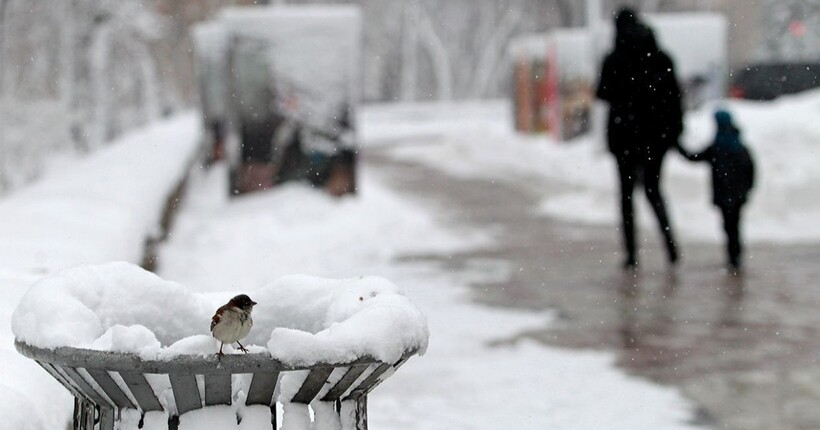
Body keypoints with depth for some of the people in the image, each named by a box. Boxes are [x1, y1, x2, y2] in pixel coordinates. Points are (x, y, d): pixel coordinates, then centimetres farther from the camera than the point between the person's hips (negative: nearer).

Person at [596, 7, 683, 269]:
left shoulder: (614, 61, -8)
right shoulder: (662, 59, 1)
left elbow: (603, 95, -6)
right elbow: (675, 97, 1)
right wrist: (675, 129, 7)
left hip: (625, 132, -3)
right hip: (657, 132, 3)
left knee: (627, 193, 8)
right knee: (653, 188, 16)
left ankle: (631, 254, 4)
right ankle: (670, 241, -3)